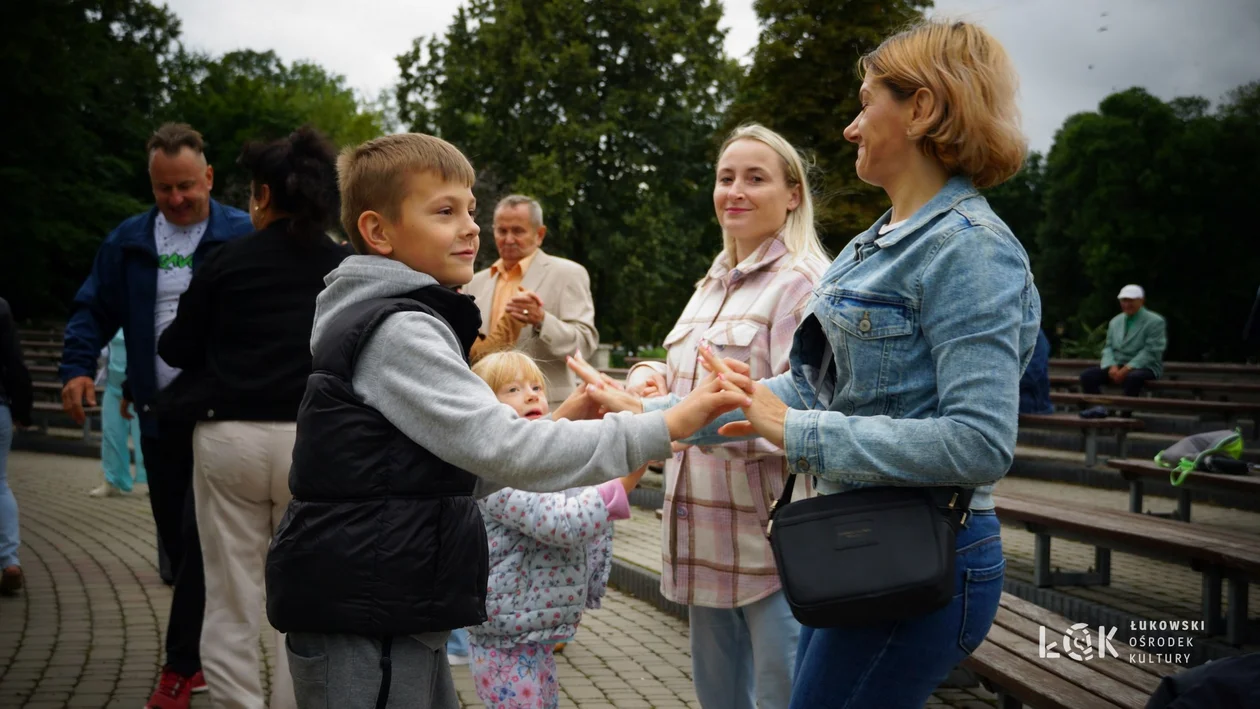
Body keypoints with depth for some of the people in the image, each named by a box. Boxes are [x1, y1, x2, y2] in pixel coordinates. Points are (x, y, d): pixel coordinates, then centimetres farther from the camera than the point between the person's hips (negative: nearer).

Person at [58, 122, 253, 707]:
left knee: (201, 539, -5)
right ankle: (204, 653, 28)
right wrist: (77, 367, -3)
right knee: (176, 540, 13)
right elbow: (93, 309, 13)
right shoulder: (129, 241, 9)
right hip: (159, 414, 5)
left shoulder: (243, 237, -5)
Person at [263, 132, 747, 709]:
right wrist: (665, 428, -25)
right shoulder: (396, 331, -17)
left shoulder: (398, 325, 15)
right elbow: (503, 451, -25)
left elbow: (452, 469, 16)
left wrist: (555, 426, 4)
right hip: (361, 623, -10)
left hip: (394, 614, 10)